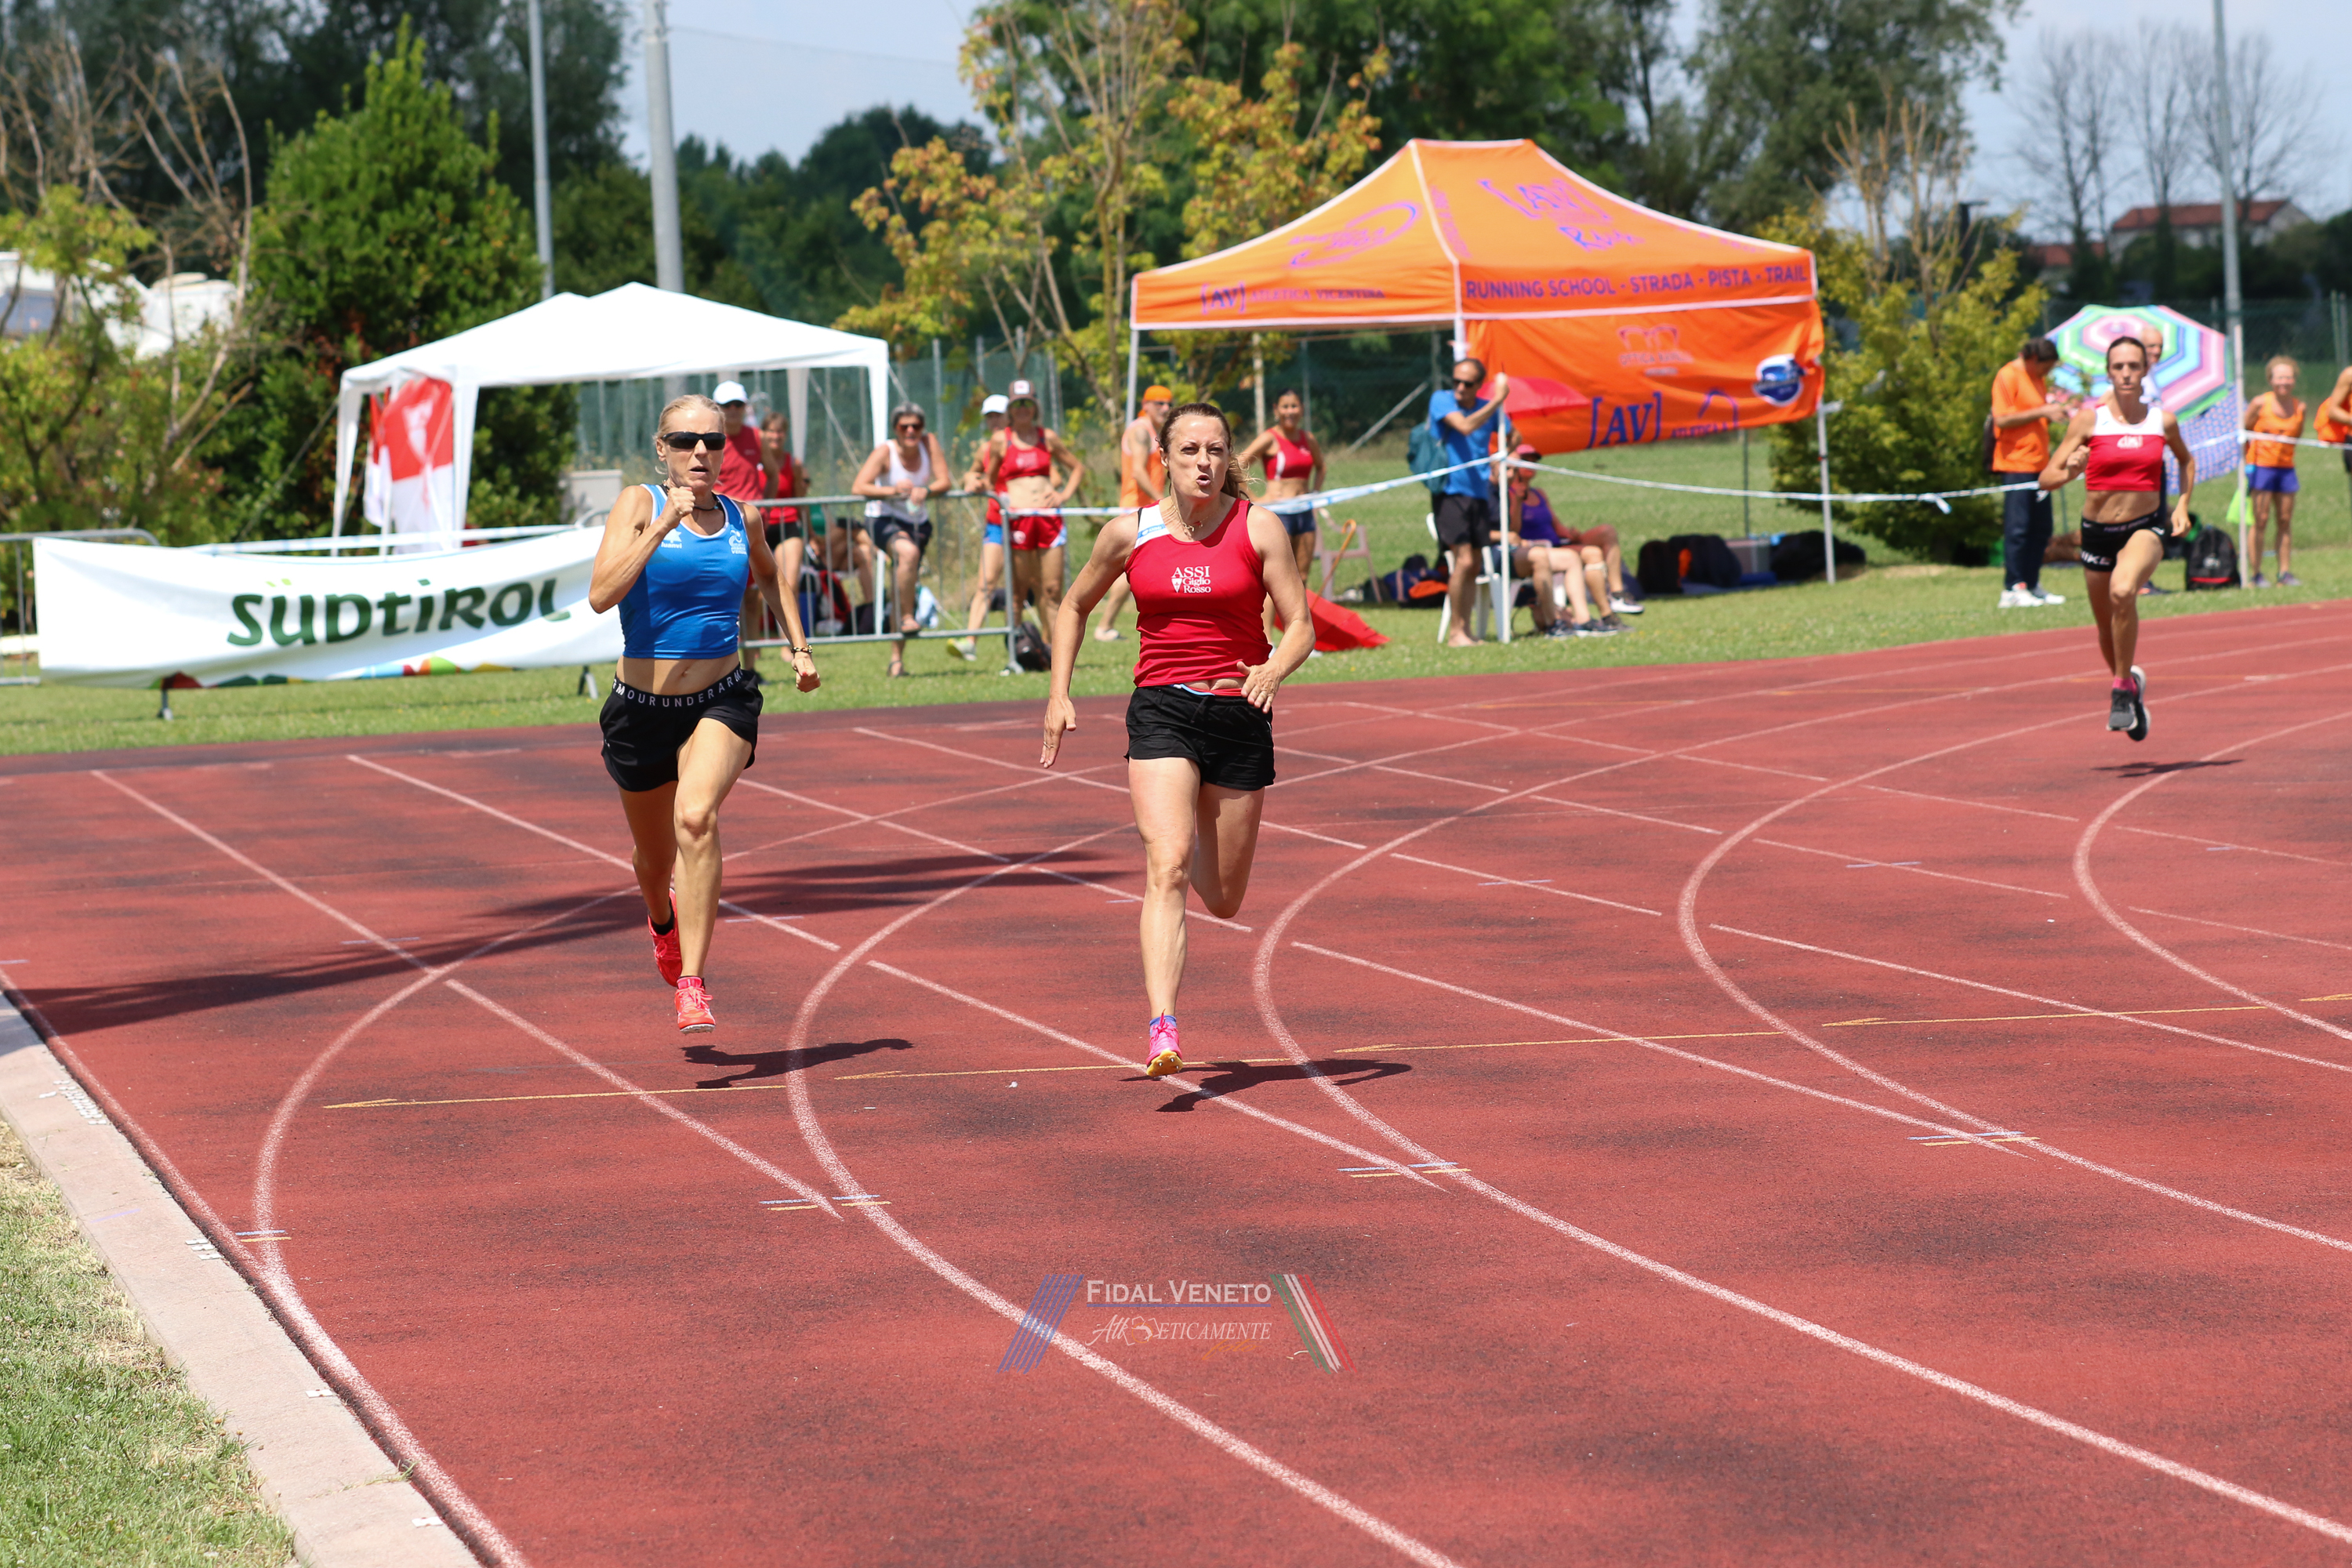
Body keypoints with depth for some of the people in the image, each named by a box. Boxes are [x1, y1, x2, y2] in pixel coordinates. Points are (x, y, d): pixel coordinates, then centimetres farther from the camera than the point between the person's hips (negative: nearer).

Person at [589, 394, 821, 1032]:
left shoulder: (738, 517, 3)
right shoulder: (639, 504, -8)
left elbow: (770, 579, 26)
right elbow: (601, 595, -23)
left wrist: (799, 647, 17)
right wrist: (662, 526, -27)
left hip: (722, 702, 0)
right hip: (643, 708, 0)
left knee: (696, 818, -28)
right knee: (656, 854, 18)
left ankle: (690, 983, -27)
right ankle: (663, 921, 56)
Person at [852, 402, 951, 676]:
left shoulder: (929, 443, -6)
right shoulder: (885, 452, -16)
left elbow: (944, 481, -9)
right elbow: (858, 488, -24)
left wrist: (925, 491, -30)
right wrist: (893, 491, -37)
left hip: (918, 522, 4)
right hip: (884, 520, -4)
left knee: (903, 587, 5)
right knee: (908, 551, -36)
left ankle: (897, 659, 12)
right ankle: (907, 619, -26)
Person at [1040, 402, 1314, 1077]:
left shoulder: (1257, 528, -2)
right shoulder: (1130, 533, 1)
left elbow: (1301, 627, -4)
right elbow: (1074, 606, 17)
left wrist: (1272, 672, -25)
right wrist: (1059, 696, 9)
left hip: (1239, 713, 1)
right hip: (1161, 712, -1)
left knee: (1223, 900, 10)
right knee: (1167, 867, -22)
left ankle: (1197, 843, 50)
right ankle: (1162, 1029, -31)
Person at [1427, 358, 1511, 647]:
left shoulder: (1488, 408, 8)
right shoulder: (1441, 400, -6)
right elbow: (1464, 426, -24)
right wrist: (1497, 400, -24)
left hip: (1480, 493, 5)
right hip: (1452, 490, -5)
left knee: (1473, 568, 7)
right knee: (1464, 561, -15)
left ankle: (1466, 630, 14)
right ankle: (1457, 632, -9)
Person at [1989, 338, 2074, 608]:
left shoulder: (2039, 379, 19)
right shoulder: (2008, 376, -8)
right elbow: (2002, 418, -17)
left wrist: (2059, 410, 9)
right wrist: (2042, 411, -18)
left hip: (2038, 464, 9)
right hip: (2015, 463, -9)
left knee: (2041, 528, 7)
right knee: (2017, 528, -9)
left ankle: (2032, 586, 14)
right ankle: (2012, 589, -6)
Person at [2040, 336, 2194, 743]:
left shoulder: (2163, 421, -1)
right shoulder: (2089, 419, -6)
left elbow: (2186, 459, 22)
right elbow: (2046, 479, -5)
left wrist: (2183, 504, 8)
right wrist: (2070, 470, -26)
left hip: (2145, 529, -1)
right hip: (2098, 532, 1)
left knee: (2123, 591, -33)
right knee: (2108, 630, 13)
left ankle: (2123, 687, -19)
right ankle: (2131, 683, 47)